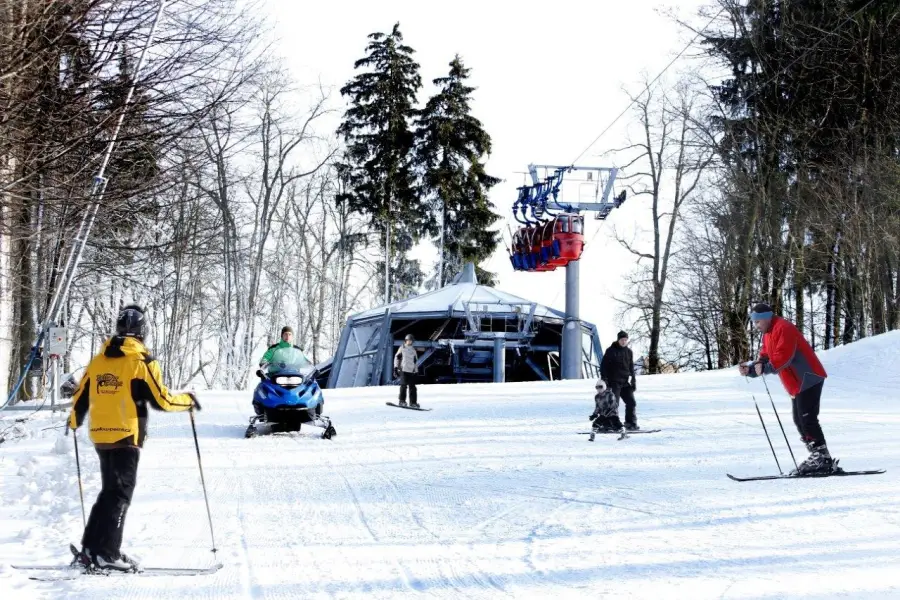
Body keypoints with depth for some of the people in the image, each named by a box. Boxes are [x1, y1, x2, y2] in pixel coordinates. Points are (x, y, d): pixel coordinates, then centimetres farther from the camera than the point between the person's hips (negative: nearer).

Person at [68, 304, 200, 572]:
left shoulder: (98, 361, 9)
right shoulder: (142, 361, -9)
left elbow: (81, 397, 15)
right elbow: (161, 400, -11)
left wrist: (74, 420, 34)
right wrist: (188, 400, 6)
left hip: (100, 436, 6)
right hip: (126, 437, -6)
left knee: (109, 491, 16)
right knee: (120, 494, -2)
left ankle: (90, 548, 15)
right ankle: (107, 553, -6)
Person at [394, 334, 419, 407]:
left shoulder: (413, 350, 18)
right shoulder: (402, 348, 6)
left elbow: (416, 360, 24)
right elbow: (397, 358, 4)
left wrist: (416, 370, 20)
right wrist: (396, 368, -4)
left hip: (412, 371, 4)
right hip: (403, 370, -4)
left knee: (412, 387, 0)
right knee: (403, 385, -16)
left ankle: (413, 402, 4)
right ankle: (402, 401, -11)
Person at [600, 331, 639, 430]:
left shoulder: (628, 352, 11)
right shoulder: (611, 351, -4)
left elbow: (631, 367, 18)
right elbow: (603, 366, -4)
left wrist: (633, 381, 12)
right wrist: (604, 380, -11)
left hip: (625, 383, 5)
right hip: (613, 383, -5)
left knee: (631, 403, 2)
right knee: (614, 404, -8)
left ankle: (631, 423, 11)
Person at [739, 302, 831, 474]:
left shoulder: (783, 328, -14)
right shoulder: (768, 334, 18)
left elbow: (784, 357, -26)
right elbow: (765, 359, 13)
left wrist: (764, 368, -33)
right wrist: (749, 369, -2)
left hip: (808, 380, -11)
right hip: (797, 384, 11)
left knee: (807, 419, -13)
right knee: (800, 421, 10)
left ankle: (823, 458, -12)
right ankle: (817, 457, 12)